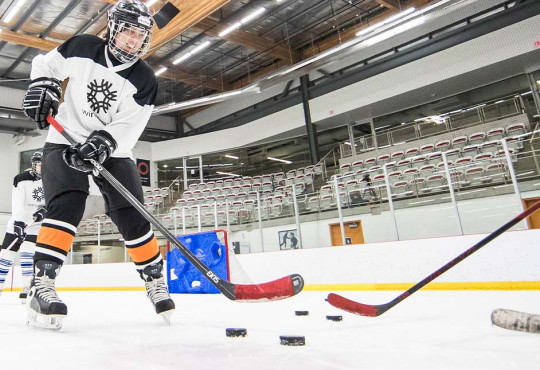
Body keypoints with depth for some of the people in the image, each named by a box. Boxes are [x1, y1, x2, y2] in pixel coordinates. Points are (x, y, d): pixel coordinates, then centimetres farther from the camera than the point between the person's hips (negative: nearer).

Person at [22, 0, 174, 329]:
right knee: (67, 205, -23)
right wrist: (43, 86, -5)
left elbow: (127, 127, -15)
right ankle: (41, 284, -19)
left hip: (112, 150, 1)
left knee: (132, 216, -5)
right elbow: (46, 63, 14)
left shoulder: (145, 80, -7)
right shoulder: (82, 47, -3)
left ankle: (156, 280, 11)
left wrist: (102, 143, -32)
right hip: (65, 142, 0)